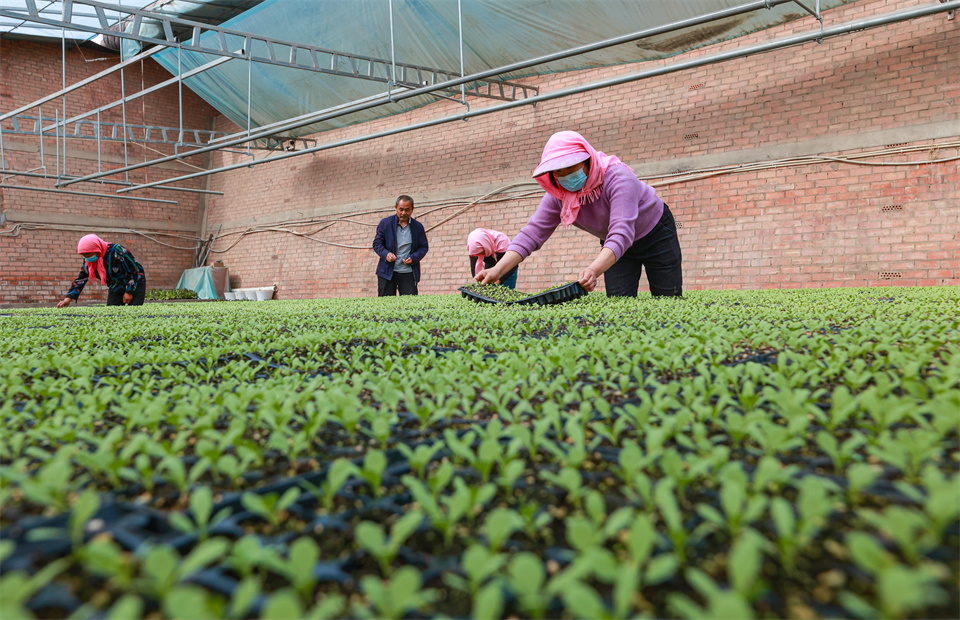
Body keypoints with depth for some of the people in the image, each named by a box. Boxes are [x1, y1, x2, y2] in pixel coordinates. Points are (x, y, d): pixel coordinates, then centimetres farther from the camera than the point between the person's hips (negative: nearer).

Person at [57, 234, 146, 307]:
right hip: (116, 288, 7)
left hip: (135, 285, -6)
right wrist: (68, 298, -9)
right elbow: (81, 279, 1)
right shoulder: (88, 260, -5)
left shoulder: (117, 251, -26)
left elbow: (134, 270, -21)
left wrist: (129, 292, -18)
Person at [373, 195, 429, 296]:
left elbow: (423, 247, 10)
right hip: (387, 272, 0)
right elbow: (377, 243, 4)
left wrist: (413, 258, -9)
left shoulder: (418, 227, 6)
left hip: (408, 273, 0)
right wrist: (386, 254, -16)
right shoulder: (385, 223, 4)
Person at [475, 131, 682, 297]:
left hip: (655, 232, -4)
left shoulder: (617, 178, -37)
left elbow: (621, 233, -48)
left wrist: (594, 270, -65)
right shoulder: (558, 196, -20)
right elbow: (531, 234, -25)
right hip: (614, 246, 4)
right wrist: (498, 270, -40)